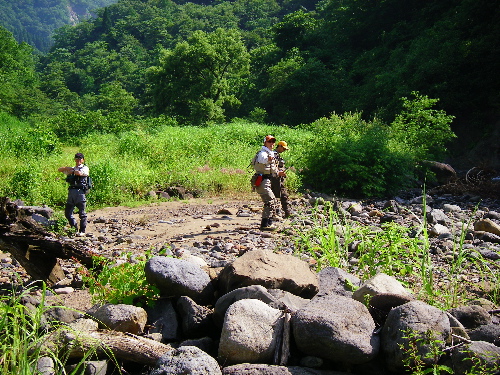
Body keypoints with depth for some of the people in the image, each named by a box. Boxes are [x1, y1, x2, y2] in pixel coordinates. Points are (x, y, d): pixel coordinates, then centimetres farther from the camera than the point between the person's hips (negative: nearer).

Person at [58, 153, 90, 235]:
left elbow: (80, 173, -14)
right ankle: (74, 228, 17)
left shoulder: (85, 168, 6)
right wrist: (67, 168, 5)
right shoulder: (72, 168, 22)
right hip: (71, 191, 6)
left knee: (82, 213, -2)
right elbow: (59, 169, 22)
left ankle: (82, 231, 7)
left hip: (80, 192, -6)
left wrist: (72, 171, 1)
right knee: (67, 213, 5)